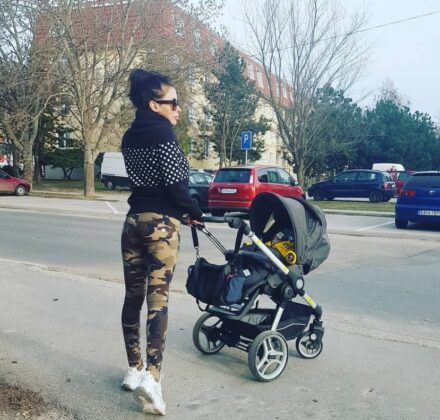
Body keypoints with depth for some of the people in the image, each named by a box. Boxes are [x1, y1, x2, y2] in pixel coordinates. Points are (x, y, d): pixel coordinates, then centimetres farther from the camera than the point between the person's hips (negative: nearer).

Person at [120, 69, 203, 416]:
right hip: (162, 222, -7)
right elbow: (175, 183, -16)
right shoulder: (162, 131, -10)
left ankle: (135, 369, 21)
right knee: (158, 298, -7)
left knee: (134, 295, 11)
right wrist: (195, 212, -2)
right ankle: (151, 375, -13)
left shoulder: (130, 136, 13)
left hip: (134, 220, 7)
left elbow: (141, 177, 12)